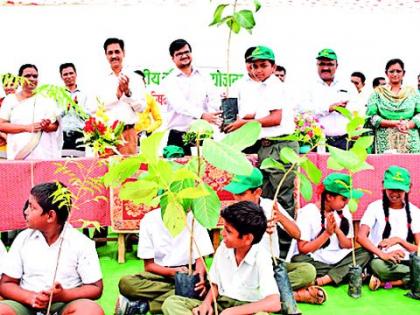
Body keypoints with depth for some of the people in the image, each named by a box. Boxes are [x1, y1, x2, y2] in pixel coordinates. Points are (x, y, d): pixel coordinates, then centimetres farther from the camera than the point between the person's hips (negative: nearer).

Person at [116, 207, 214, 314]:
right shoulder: (149, 220, -9)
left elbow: (199, 259, -4)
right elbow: (149, 265, -5)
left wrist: (201, 276, -27)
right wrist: (173, 272, -23)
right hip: (160, 273, 0)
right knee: (125, 283, -29)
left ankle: (144, 304, -23)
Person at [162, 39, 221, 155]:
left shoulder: (204, 77, 14)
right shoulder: (169, 81, 2)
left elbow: (214, 100, 5)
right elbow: (180, 105, -14)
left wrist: (210, 117, -16)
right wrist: (202, 115, -30)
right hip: (179, 136, -3)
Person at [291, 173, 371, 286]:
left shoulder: (344, 212, 4)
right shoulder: (307, 213, -10)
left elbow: (348, 246, 5)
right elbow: (303, 249, -12)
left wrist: (338, 230, -14)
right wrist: (327, 233, -18)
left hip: (339, 261, 5)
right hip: (316, 263, -4)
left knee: (365, 254, -20)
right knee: (298, 260, -33)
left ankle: (321, 280, -26)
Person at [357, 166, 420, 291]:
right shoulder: (375, 207, 1)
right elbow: (361, 237, -12)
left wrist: (398, 240, -12)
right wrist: (383, 255, -25)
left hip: (406, 263, 4)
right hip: (381, 261, -3)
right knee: (377, 265, -40)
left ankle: (383, 282, -20)